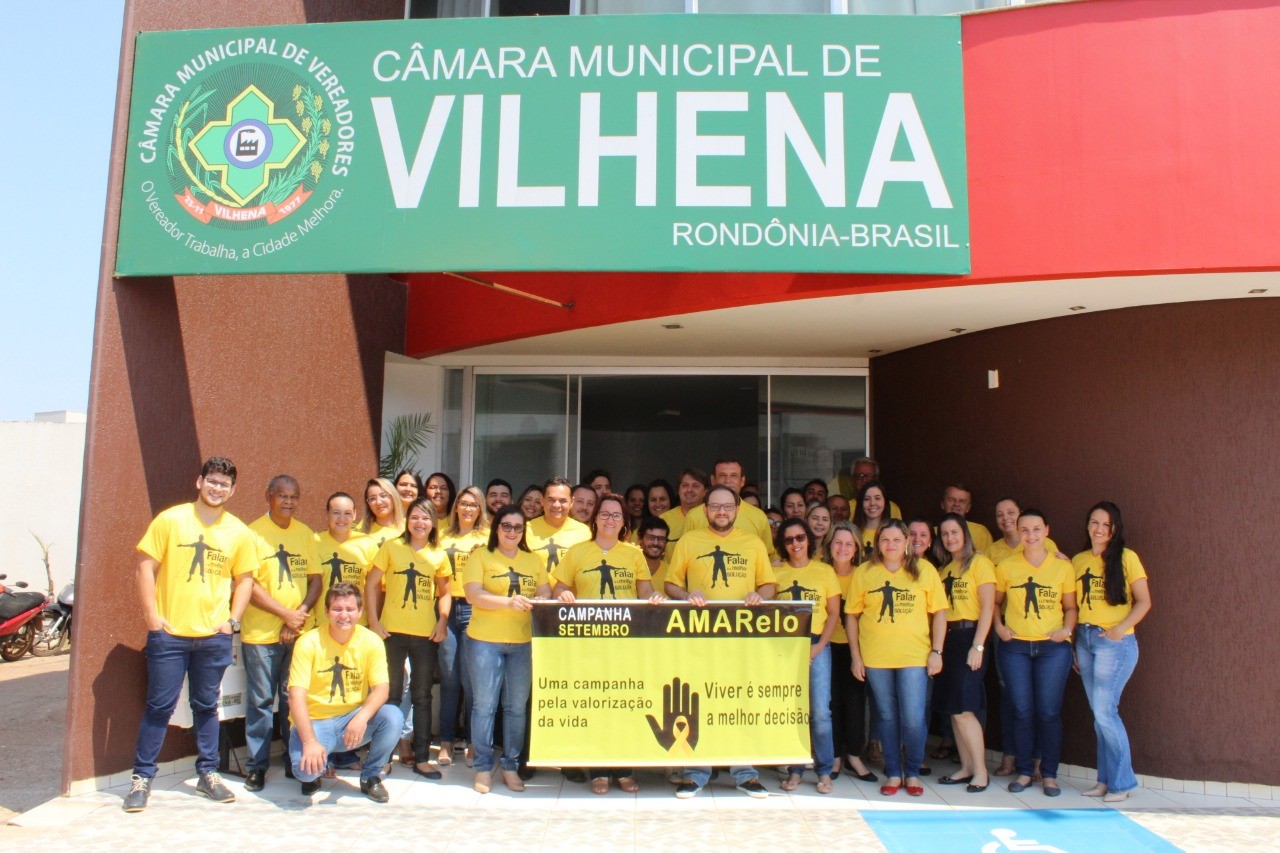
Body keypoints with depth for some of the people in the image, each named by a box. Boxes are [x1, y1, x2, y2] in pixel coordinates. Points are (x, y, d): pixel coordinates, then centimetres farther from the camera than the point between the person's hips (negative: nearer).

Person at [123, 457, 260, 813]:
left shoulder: (239, 532, 4)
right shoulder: (170, 520, -3)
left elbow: (244, 579, 11)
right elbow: (146, 566, -3)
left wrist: (232, 620, 1)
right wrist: (151, 616, -8)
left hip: (214, 636, 2)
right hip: (169, 633, -2)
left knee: (206, 706, 12)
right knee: (160, 706, 3)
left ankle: (208, 773, 24)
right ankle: (142, 777, 17)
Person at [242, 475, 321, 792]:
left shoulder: (306, 534, 9)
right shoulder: (254, 532, -4)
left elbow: (315, 580, 8)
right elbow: (248, 584, -9)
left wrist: (301, 614, -8)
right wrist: (286, 614, -13)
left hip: (298, 633, 4)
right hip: (261, 633, -3)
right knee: (260, 701, 4)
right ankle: (257, 765, 16)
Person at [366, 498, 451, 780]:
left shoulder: (438, 555, 5)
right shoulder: (391, 547, -1)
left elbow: (444, 592, 13)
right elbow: (372, 583, 0)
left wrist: (442, 622, -1)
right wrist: (373, 620, -7)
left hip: (425, 634, 2)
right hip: (393, 631, -2)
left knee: (422, 696, 10)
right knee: (390, 693, 8)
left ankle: (422, 758, 19)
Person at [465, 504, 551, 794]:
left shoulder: (533, 560, 13)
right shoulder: (480, 556, 1)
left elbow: (545, 593, 10)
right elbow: (473, 594, -10)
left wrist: (540, 602, -14)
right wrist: (509, 602, -23)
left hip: (523, 642, 3)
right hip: (485, 641, -3)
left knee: (517, 707, 8)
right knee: (484, 705, 2)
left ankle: (511, 765, 20)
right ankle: (483, 767, 15)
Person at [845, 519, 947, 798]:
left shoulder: (924, 570, 3)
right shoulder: (864, 573, 4)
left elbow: (939, 612, 5)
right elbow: (851, 615, 5)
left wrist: (936, 651, -2)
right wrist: (856, 656, 1)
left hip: (914, 657, -1)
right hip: (875, 658, 1)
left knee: (913, 719, -2)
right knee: (887, 717, 10)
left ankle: (912, 773, 19)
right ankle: (893, 773, 24)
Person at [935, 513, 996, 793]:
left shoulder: (979, 562, -5)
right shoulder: (943, 568, 16)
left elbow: (988, 607, -11)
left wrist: (977, 646, -17)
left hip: (969, 636, -7)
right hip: (947, 639, 7)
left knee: (962, 709, -8)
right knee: (953, 708, 8)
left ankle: (981, 771, 4)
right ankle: (966, 768, 18)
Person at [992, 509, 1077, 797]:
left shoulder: (1063, 567, 2)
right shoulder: (1006, 567, 3)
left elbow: (1070, 606, 8)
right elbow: (995, 602, 13)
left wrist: (1067, 628, -9)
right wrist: (999, 626, -3)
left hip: (1053, 647, -1)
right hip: (1015, 647, 1)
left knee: (1049, 711, 1)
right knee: (1022, 711, 4)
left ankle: (1049, 774, 15)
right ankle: (1024, 772, 16)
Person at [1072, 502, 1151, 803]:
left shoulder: (1126, 558, -4)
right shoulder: (1078, 561, 11)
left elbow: (1144, 602, -5)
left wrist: (1120, 628, -18)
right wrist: (1072, 644, 7)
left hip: (1115, 642, -5)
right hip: (1084, 639, 5)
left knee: (1104, 711, -8)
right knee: (1099, 714, 9)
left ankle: (1121, 782, 6)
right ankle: (1106, 779, 18)